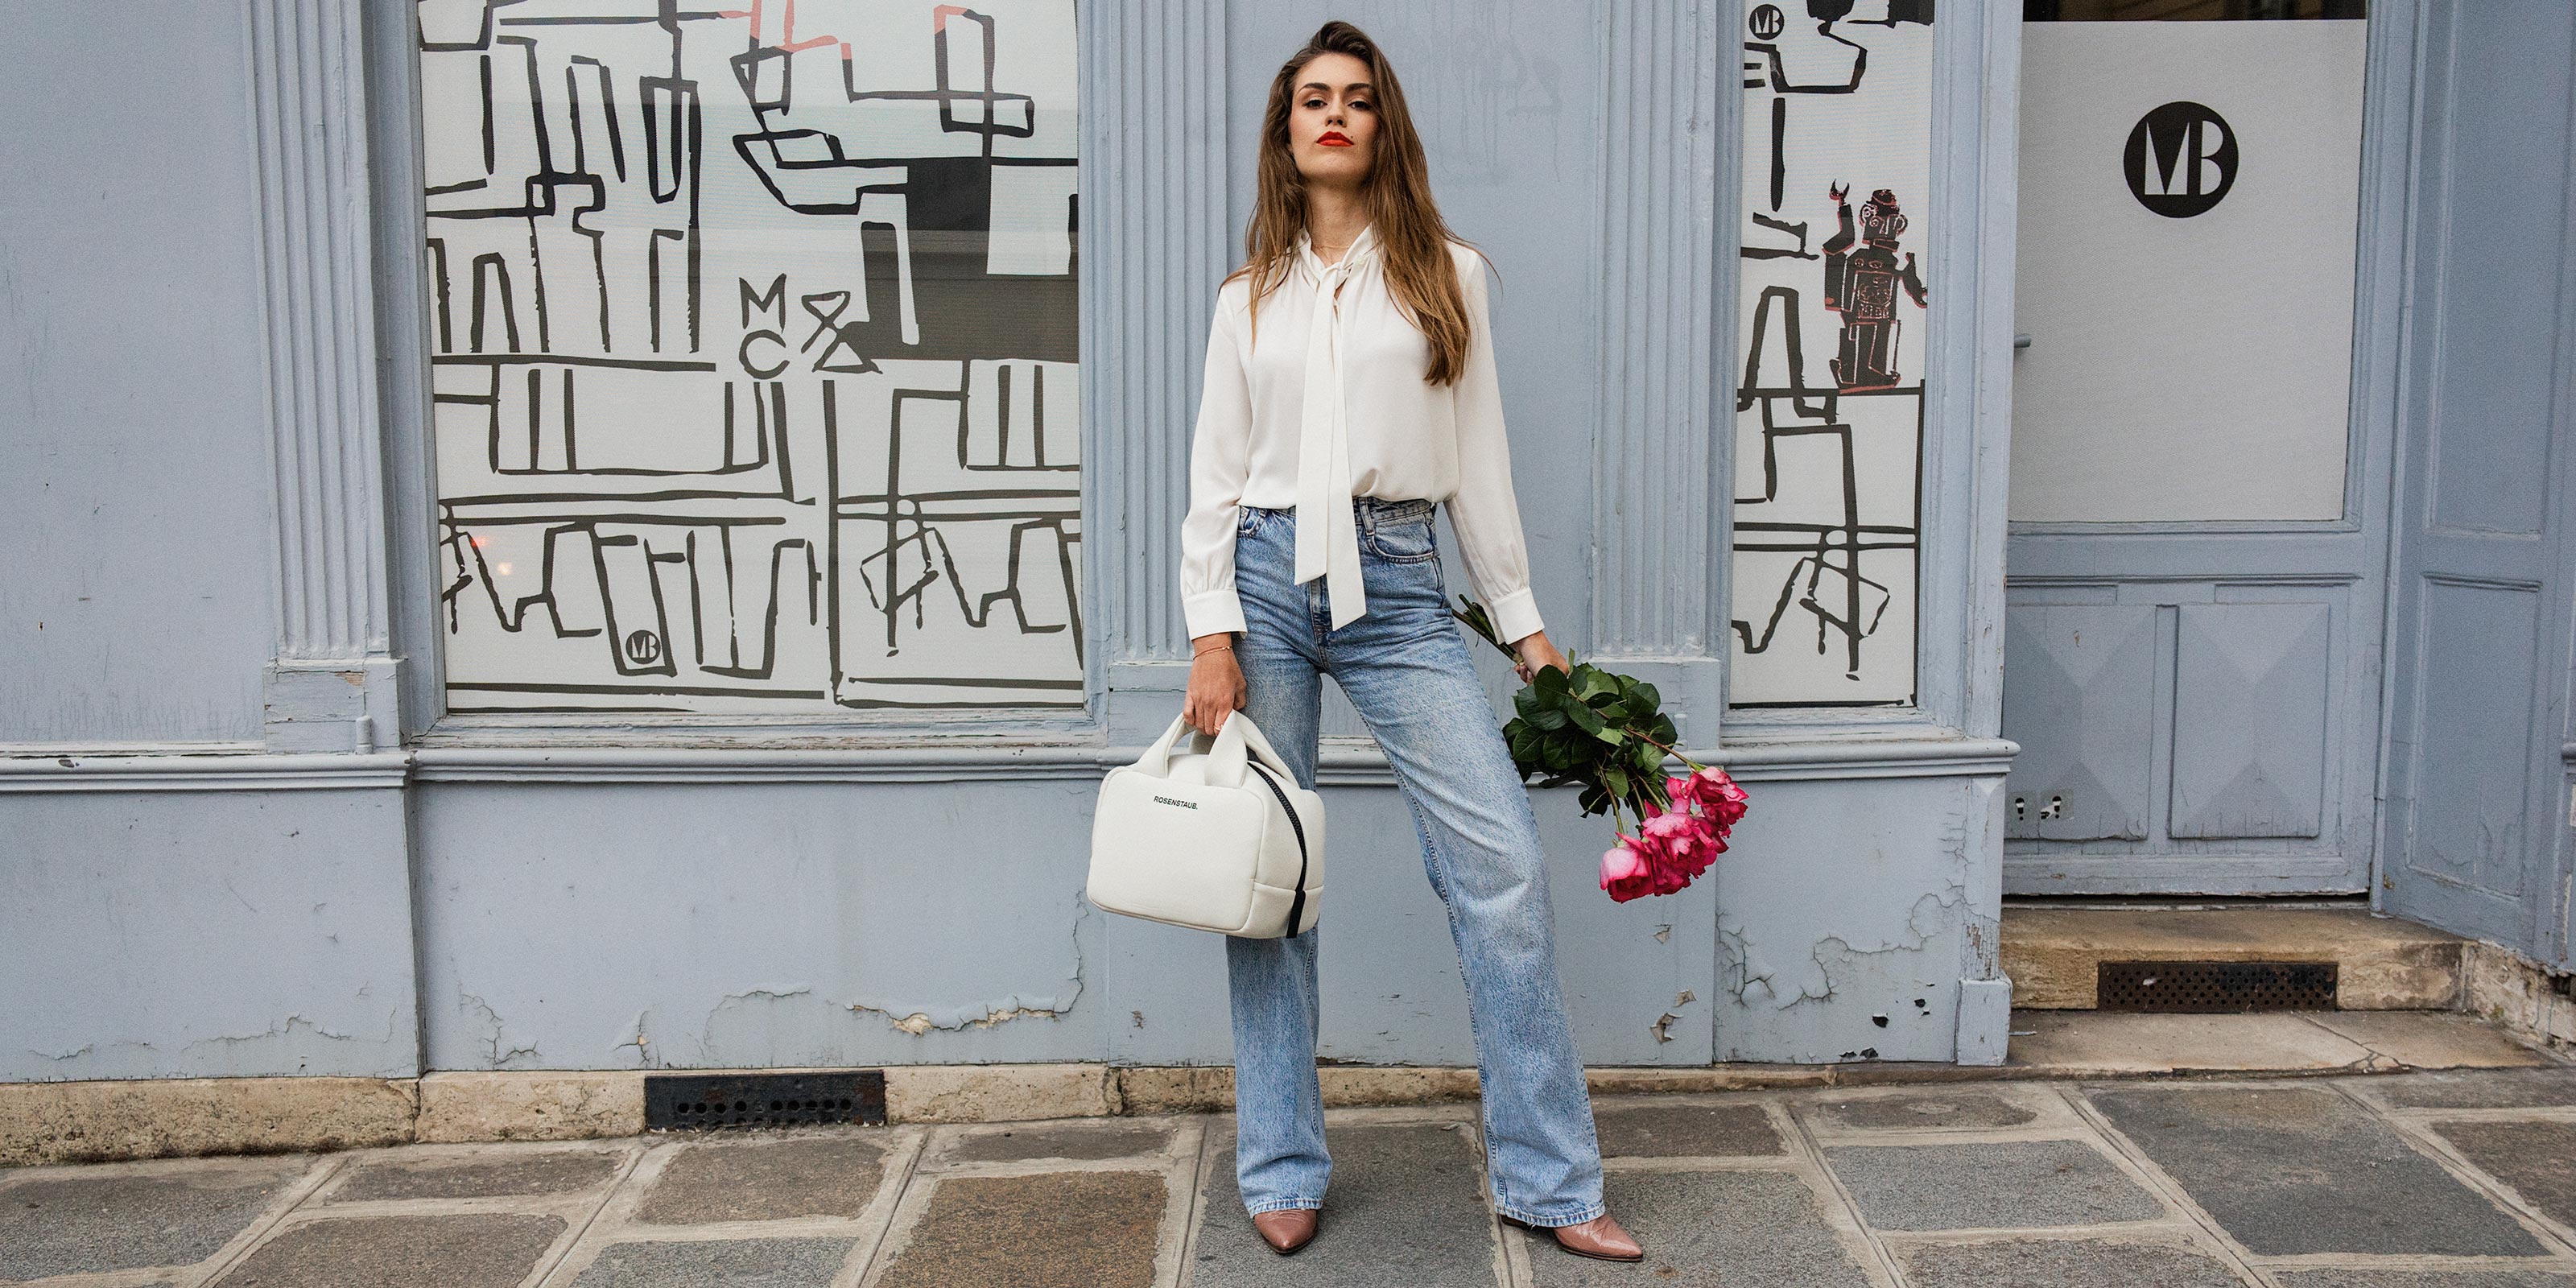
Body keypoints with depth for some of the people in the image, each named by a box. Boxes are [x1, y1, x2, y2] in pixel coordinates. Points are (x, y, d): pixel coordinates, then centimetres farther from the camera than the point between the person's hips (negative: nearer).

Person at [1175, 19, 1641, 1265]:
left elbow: (1477, 457, 10)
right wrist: (1212, 633, -3)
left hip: (1396, 586, 0)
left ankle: (1545, 1178, 2)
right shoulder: (1251, 295, 12)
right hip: (1268, 575, 1)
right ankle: (1283, 1171, 16)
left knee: (1504, 860, -9)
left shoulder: (1448, 274, 11)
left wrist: (1524, 623, 8)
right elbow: (1215, 472, 8)